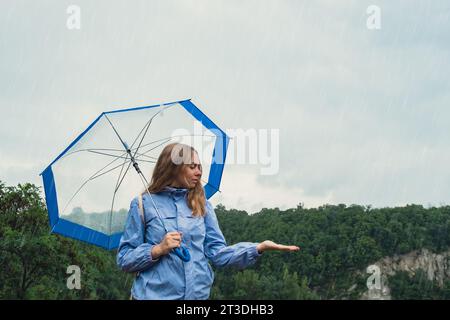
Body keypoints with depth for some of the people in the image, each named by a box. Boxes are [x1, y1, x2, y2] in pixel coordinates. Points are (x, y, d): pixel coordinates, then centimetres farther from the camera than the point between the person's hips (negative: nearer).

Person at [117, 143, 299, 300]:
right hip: (154, 295, -4)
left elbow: (217, 252, 1)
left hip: (198, 294, 4)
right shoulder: (143, 204, -2)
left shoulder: (202, 205, 9)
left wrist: (259, 248, -11)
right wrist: (158, 250, -18)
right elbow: (124, 259, -2)